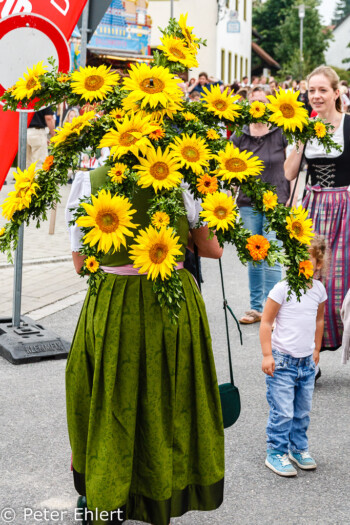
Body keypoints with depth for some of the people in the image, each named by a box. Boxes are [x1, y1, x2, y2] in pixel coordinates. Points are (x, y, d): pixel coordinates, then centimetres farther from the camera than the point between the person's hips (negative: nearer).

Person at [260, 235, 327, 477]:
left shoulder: (319, 289, 4)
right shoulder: (283, 289, -12)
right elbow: (266, 322, -8)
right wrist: (267, 355, -11)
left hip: (307, 362, 5)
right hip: (282, 360, -5)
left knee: (302, 411, 14)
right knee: (282, 412, -4)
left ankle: (299, 448, 32)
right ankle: (276, 453, 11)